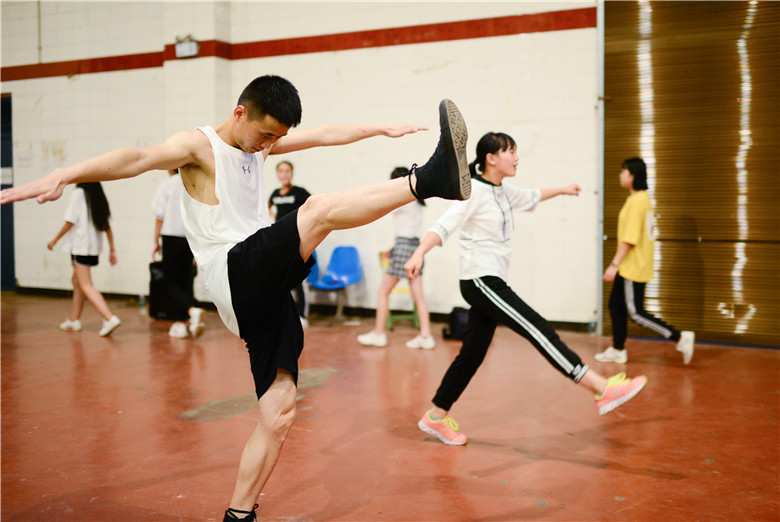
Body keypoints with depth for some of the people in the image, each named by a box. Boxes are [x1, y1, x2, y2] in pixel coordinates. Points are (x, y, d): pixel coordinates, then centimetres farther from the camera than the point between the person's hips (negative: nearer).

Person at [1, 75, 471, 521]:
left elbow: (326, 135, 29)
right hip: (236, 274, -7)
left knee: (279, 412, 2)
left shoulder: (262, 142, 19)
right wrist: (64, 175, -37)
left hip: (267, 291, 7)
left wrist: (381, 129, 32)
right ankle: (430, 180, -36)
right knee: (321, 208, -27)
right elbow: (139, 158, -22)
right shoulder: (199, 145, -3)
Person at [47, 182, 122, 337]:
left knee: (86, 286, -8)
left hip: (81, 247, -8)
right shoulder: (98, 196, 9)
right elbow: (107, 227, 9)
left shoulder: (78, 193, -9)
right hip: (95, 246, 8)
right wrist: (112, 250, 12)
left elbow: (70, 222, -10)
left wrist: (55, 240, 2)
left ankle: (110, 318, -21)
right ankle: (74, 320, 29)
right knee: (77, 281, 21)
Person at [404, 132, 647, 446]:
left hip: (490, 282, 10)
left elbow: (530, 197, 35)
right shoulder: (474, 191, -12)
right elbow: (444, 226, -22)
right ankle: (603, 390, -15)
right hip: (480, 281, -10)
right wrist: (419, 254, -37)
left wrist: (561, 190, 46)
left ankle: (437, 416, 19)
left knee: (473, 353, 10)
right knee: (538, 330, -14)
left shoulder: (502, 192, 14)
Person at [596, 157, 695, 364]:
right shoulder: (643, 198, 13)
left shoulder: (636, 201, -17)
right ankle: (617, 350, 22)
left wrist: (614, 264, -21)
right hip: (629, 267, 10)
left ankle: (680, 338, -4)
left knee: (636, 313, -6)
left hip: (633, 267, -10)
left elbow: (629, 238, -22)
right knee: (616, 306, 15)